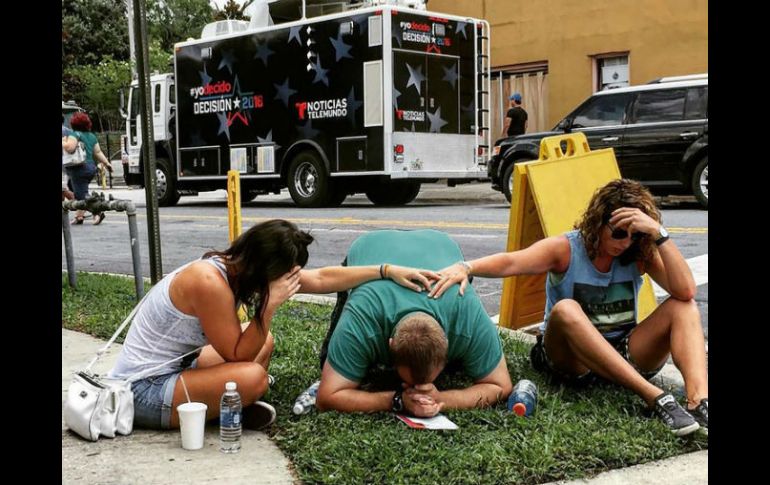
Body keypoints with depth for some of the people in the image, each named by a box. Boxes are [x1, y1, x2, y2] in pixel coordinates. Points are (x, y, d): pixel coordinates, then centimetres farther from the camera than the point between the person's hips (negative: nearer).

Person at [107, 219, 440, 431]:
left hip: (171, 367, 9)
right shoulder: (209, 282, -27)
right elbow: (238, 356, -21)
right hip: (143, 391, -9)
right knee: (252, 377, -27)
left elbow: (319, 280, 3)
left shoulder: (236, 266, -1)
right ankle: (227, 413, 2)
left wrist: (388, 271, 3)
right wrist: (271, 303, -24)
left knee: (264, 343, 10)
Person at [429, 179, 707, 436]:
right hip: (572, 357, -2)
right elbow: (511, 262, -26)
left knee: (683, 307, -17)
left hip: (625, 355, 3)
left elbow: (686, 291, -19)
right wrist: (466, 268, -46)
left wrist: (659, 234, -26)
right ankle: (656, 398, -40)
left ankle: (698, 400, -42)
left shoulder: (640, 255, -2)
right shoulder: (565, 250, -9)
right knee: (565, 309, -35)